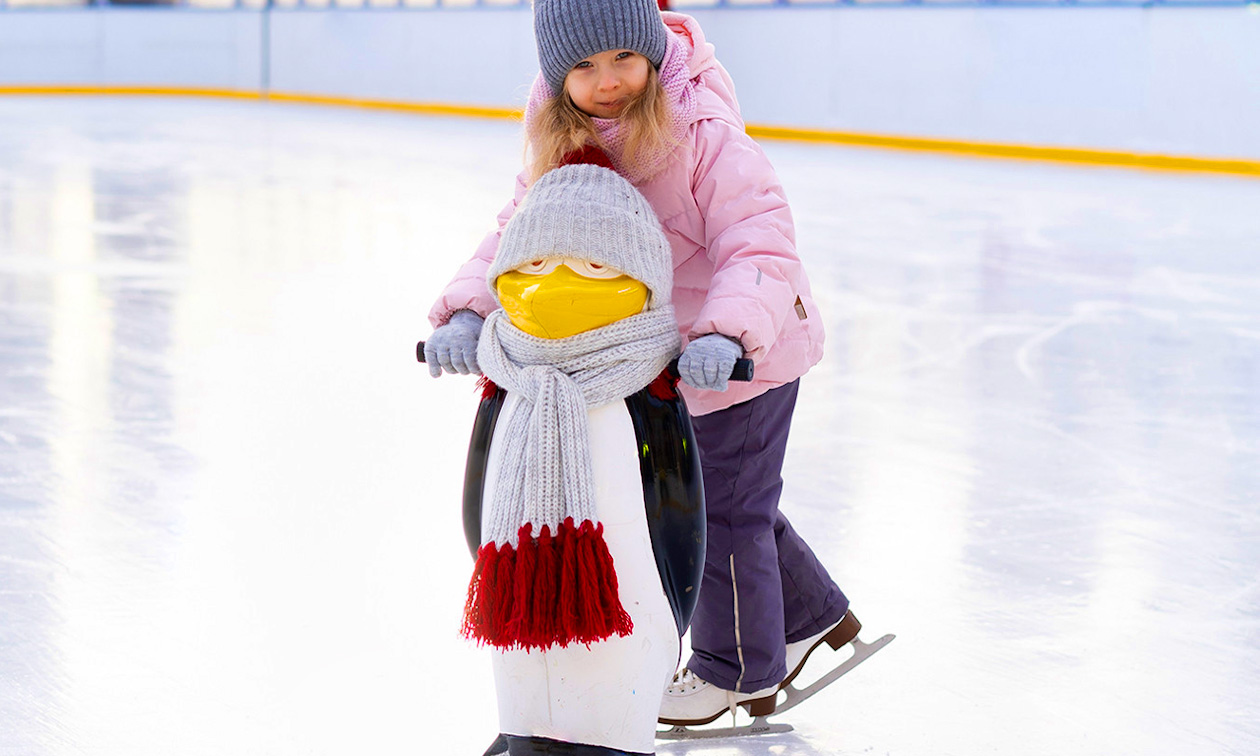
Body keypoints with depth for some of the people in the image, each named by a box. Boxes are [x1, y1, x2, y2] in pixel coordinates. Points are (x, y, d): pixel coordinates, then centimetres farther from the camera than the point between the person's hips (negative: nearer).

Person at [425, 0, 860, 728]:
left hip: (747, 355, -7)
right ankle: (810, 614, 46)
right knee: (733, 499, 24)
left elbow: (759, 244, -33)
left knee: (726, 510, 6)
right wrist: (469, 311, -28)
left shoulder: (704, 136, -28)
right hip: (671, 358, 8)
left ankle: (738, 672, 29)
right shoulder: (563, 147, -7)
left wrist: (727, 333, -49)